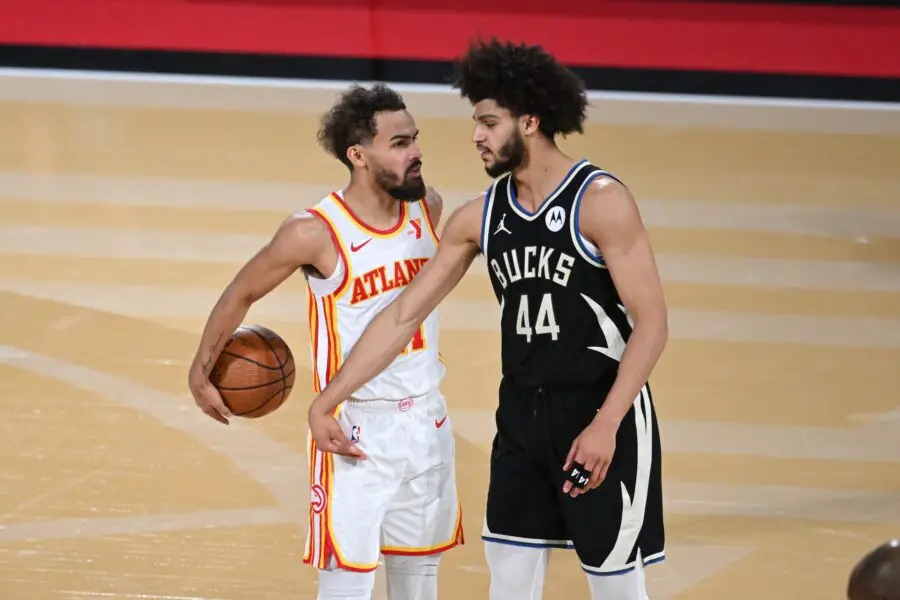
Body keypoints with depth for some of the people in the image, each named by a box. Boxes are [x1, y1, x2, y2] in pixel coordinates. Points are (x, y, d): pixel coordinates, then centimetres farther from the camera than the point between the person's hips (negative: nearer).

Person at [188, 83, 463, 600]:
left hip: (428, 421, 6)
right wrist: (201, 374, 8)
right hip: (357, 432, -6)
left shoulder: (428, 208, 0)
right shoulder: (315, 233, -16)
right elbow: (240, 295, -1)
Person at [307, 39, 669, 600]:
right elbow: (402, 316, 7)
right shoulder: (480, 217, 4)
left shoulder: (601, 202, -14)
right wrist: (326, 403, 4)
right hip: (522, 416, 6)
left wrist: (605, 426, -23)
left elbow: (651, 323, -15)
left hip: (603, 416, -6)